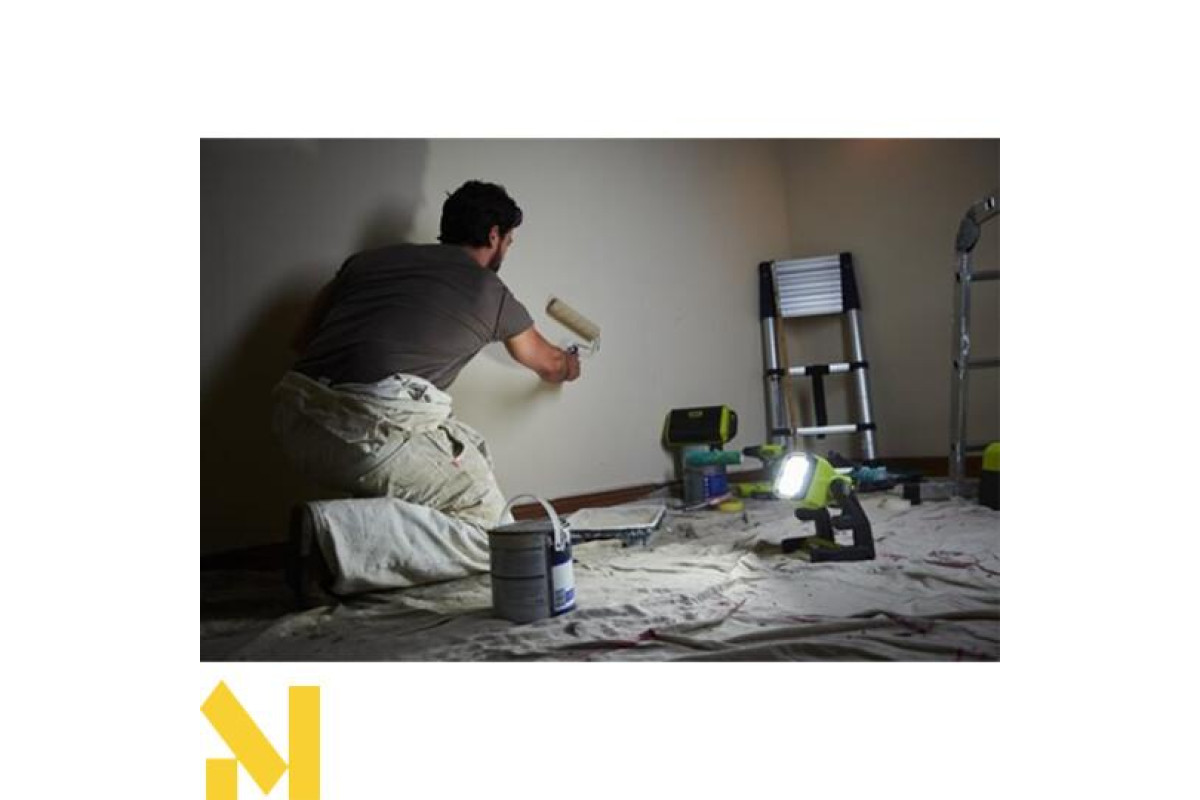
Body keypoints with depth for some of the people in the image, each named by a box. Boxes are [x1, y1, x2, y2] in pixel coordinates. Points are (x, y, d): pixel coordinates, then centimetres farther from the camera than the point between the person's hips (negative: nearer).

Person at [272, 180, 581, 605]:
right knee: (491, 536, 4)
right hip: (368, 433, -7)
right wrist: (572, 366, 56)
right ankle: (336, 532, -9)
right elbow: (549, 365, 33)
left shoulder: (370, 258, 23)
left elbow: (302, 339, 24)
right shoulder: (491, 291, 14)